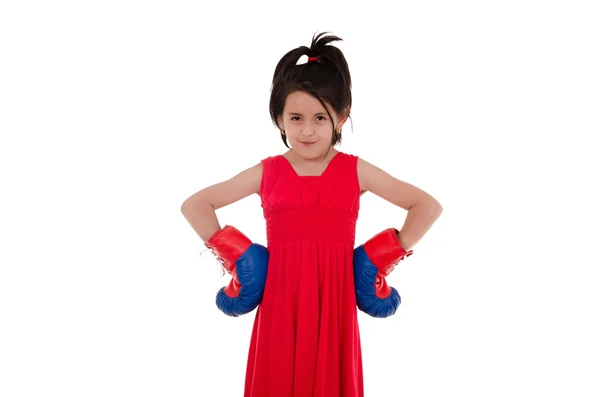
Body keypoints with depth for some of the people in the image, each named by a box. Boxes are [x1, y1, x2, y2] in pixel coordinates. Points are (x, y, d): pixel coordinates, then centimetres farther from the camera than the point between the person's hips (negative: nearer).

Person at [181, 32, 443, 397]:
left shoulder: (356, 171, 2)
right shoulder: (266, 173, 4)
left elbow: (429, 206, 4)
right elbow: (194, 205, 10)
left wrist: (389, 257, -2)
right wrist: (230, 255, 2)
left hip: (332, 307, 0)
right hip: (280, 307, 1)